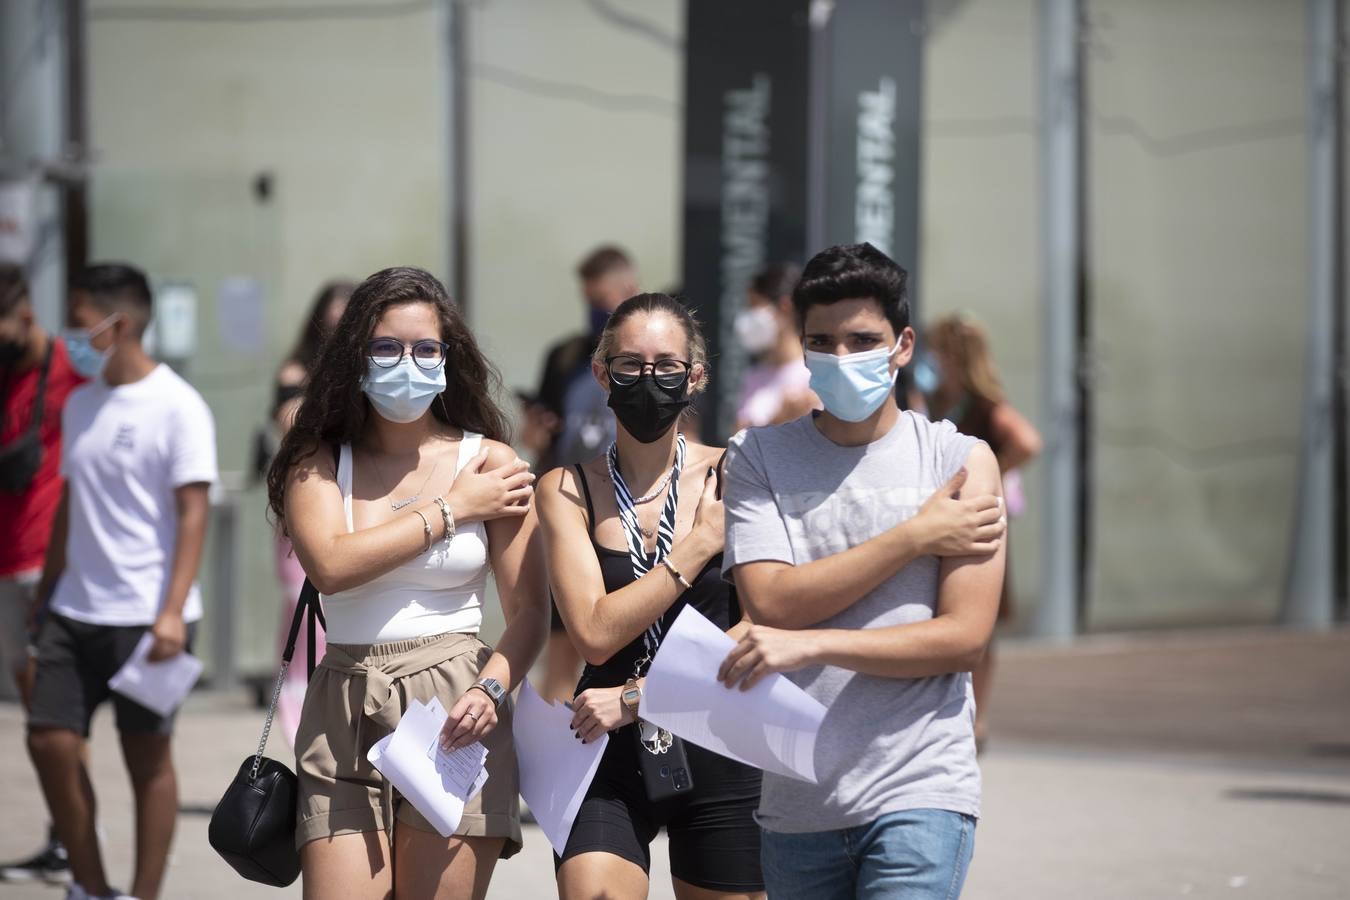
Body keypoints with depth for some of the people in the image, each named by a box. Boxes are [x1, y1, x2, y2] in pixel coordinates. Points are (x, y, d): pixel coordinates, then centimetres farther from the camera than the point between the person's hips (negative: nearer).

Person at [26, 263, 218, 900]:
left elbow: (192, 514, -12)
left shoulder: (177, 407, -9)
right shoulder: (79, 404, 11)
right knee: (50, 741, 1)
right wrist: (47, 595, 18)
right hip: (75, 610, 6)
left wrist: (172, 613, -19)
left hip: (147, 616, -6)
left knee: (148, 757, 2)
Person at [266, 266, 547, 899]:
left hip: (453, 711, -1)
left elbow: (529, 614, 1)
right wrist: (451, 510, -5)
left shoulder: (490, 463, 5)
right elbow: (330, 565, -12)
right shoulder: (318, 462, 8)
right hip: (344, 714, 1)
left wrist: (491, 691, -18)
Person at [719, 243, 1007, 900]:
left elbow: (964, 637, -6)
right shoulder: (757, 457, 6)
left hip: (920, 792, -2)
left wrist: (811, 644, -15)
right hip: (797, 796, 3)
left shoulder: (960, 461, 2)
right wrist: (915, 537, -8)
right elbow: (771, 602, -7)